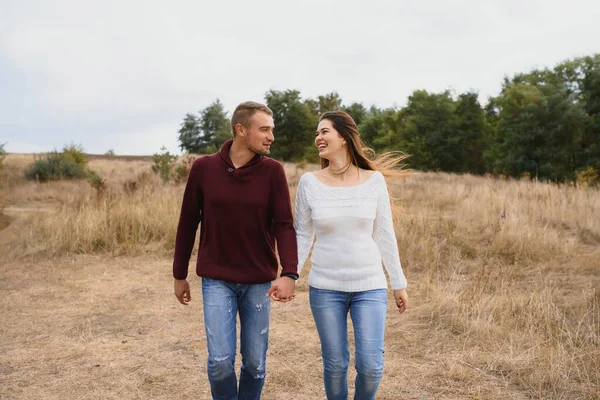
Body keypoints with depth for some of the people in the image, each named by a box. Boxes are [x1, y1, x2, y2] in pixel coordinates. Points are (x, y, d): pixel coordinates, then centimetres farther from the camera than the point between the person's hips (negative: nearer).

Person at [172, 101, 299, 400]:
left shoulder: (273, 171, -6)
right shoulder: (203, 168, -5)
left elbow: (284, 225, -10)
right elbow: (188, 223, 3)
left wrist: (289, 274, -25)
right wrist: (179, 275, 8)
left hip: (258, 281, 1)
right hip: (217, 280, -1)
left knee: (255, 362, 8)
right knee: (220, 360, -5)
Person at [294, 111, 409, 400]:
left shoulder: (374, 180, -3)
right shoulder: (309, 183, -4)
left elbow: (384, 235, 2)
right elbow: (302, 236, 3)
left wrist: (399, 283, 6)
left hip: (370, 286, 0)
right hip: (325, 288, 0)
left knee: (371, 366, -2)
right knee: (335, 364, 9)